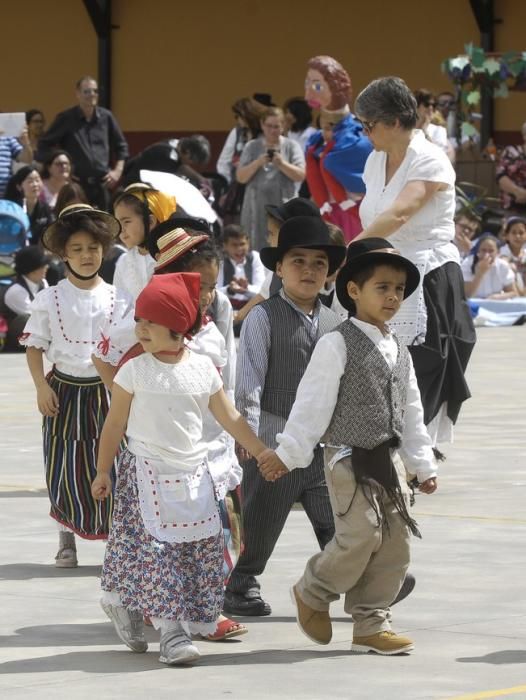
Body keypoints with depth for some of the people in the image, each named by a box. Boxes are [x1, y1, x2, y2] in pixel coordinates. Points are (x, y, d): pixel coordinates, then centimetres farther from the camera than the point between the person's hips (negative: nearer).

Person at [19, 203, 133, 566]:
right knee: (65, 467, 3)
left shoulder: (118, 299, 0)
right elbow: (34, 346, 1)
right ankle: (67, 540, 19)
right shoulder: (50, 299, -2)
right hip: (64, 390, 0)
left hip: (105, 390, 0)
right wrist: (41, 386, -10)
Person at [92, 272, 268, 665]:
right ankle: (172, 633, -7)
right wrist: (103, 472, 4)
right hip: (146, 472, -4)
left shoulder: (203, 368, 1)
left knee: (200, 550, 4)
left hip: (193, 474, 4)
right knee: (156, 551, -11)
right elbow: (115, 424, 2)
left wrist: (263, 454, 7)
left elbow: (229, 418, 8)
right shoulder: (135, 371, -5)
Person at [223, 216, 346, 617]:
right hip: (275, 441, -4)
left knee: (339, 523, 2)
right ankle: (241, 587, 21)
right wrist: (249, 435, -16)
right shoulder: (264, 318, -7)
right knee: (259, 524, 7)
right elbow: (248, 382, -10)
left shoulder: (333, 323, 10)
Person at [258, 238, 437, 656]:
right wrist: (288, 453, -12)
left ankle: (372, 623, 13)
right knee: (361, 535, -16)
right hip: (350, 458, -7)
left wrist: (423, 464, 19)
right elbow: (313, 403, -11)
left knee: (395, 542, 4)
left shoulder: (398, 351, 14)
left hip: (390, 459, 7)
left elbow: (411, 412, 20)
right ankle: (313, 593, 9)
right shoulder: (337, 346, -9)